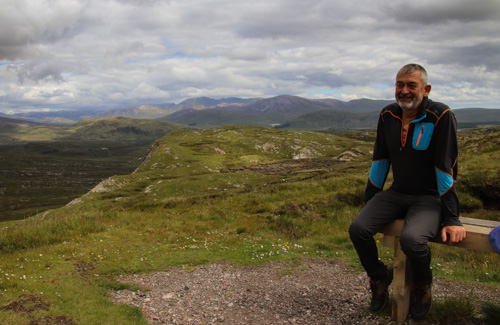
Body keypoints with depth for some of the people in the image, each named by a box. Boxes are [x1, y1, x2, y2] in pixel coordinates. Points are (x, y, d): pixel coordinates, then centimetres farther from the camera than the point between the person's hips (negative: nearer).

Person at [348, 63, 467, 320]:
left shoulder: (441, 117, -16)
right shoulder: (388, 115, 3)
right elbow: (380, 161, 11)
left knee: (411, 239, -32)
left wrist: (451, 219, -17)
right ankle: (379, 277, 14)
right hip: (396, 193, 5)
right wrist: (368, 202, 14)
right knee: (358, 229, -16)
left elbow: (446, 169, -17)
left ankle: (422, 288, 3)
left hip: (430, 197, -5)